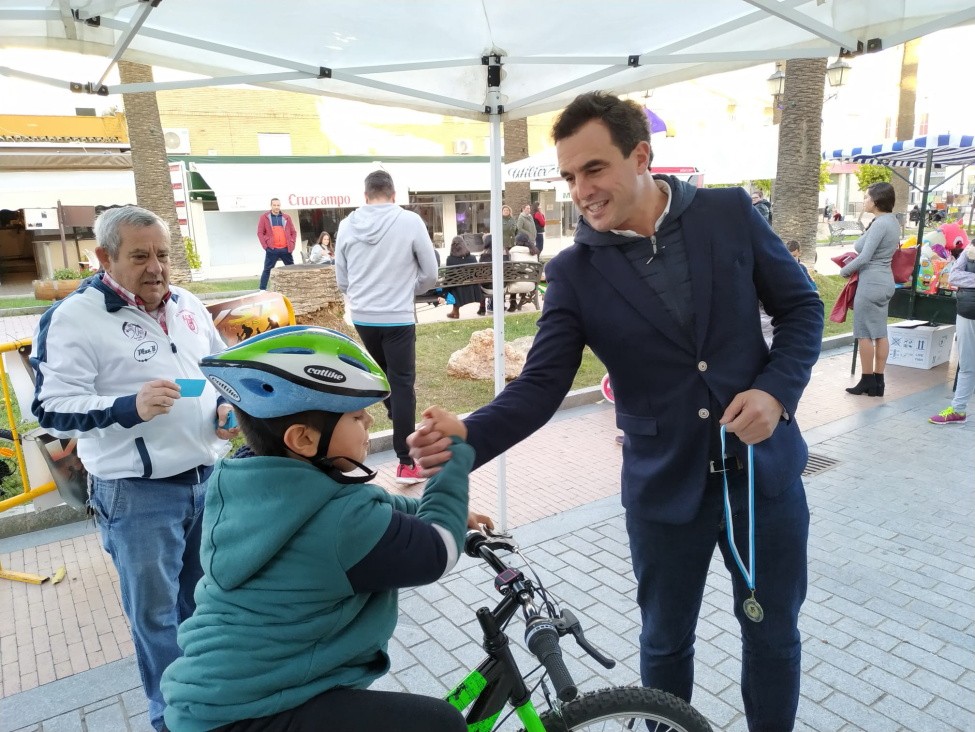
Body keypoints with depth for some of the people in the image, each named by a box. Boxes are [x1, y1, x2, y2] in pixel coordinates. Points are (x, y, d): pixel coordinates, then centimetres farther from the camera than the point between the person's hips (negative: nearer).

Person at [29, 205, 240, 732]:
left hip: (206, 477, 6)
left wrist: (226, 407, -2)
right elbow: (52, 409, -14)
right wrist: (128, 407, -29)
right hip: (137, 494, -5)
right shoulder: (73, 317, -12)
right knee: (155, 609, 10)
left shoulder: (188, 306, 7)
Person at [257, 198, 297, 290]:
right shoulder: (264, 217, 4)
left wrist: (292, 243, 3)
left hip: (286, 249, 3)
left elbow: (293, 232, 15)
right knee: (267, 270, -1)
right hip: (272, 250, -3)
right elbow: (260, 232, 2)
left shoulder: (286, 217, 11)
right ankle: (262, 289, 3)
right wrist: (265, 245, -7)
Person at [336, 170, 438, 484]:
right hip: (398, 318, -3)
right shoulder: (410, 221, -9)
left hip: (362, 317, 4)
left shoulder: (347, 225, 0)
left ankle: (396, 416, 43)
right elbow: (430, 274, -2)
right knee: (403, 385, 2)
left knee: (383, 374, 25)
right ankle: (406, 463, 5)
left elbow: (342, 280, 7)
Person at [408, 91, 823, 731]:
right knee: (665, 642, 17)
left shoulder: (730, 213, -5)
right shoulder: (573, 272, -8)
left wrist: (776, 391, -14)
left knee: (774, 631, 19)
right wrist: (469, 437, -31)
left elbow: (801, 305, 3)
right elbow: (541, 385, -13)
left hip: (765, 467, 1)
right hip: (664, 486, 0)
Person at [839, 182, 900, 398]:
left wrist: (844, 270, -4)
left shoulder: (880, 224, -18)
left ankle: (867, 381, 8)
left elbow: (864, 257, -20)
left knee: (864, 333, 0)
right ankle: (878, 381, 18)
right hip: (885, 281, 10)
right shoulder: (893, 221, 11)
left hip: (871, 283, -10)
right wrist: (852, 266, 14)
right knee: (880, 333, 12)